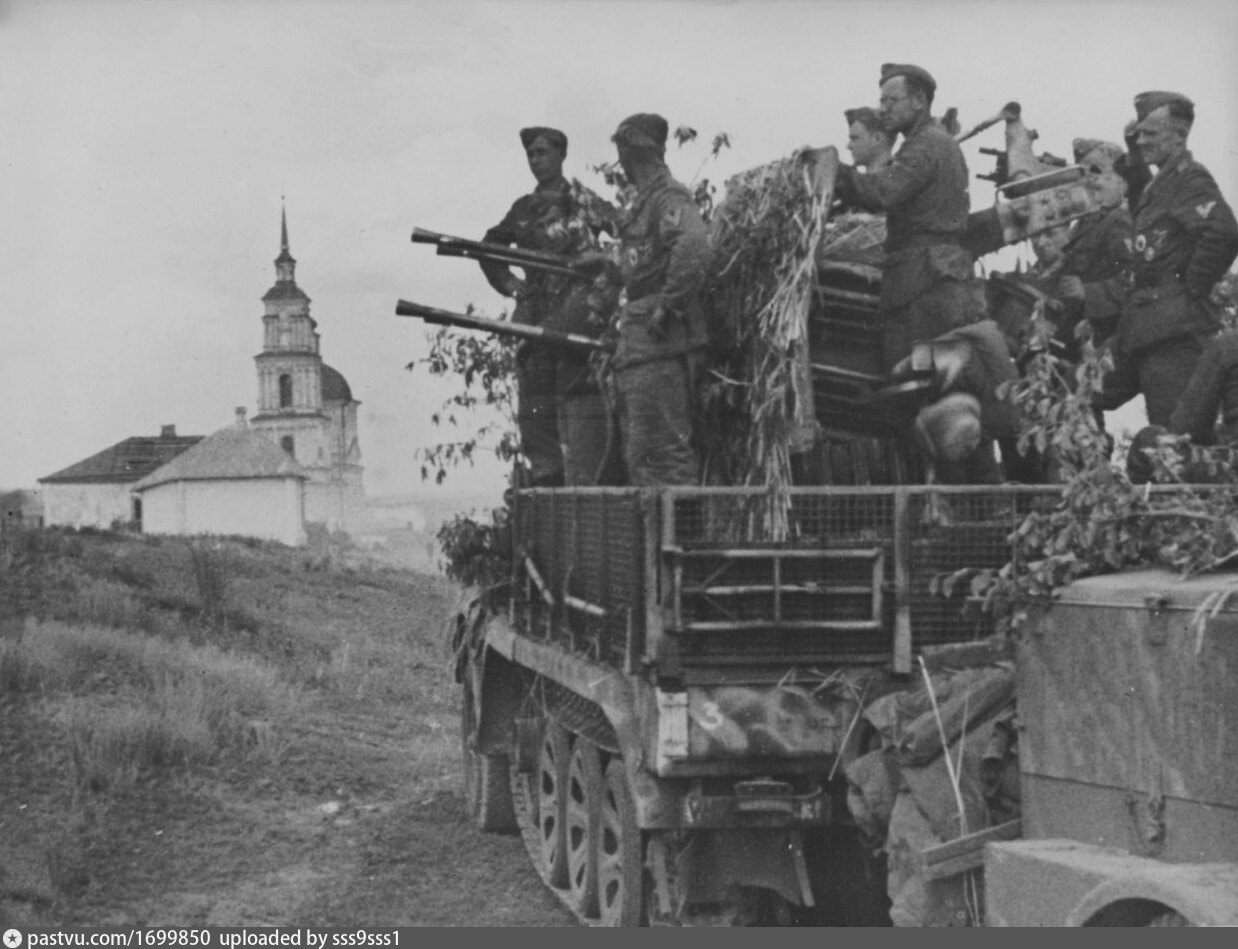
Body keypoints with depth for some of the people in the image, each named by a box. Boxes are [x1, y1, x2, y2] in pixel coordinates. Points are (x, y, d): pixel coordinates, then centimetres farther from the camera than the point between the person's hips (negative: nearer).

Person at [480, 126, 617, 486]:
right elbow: (491, 245, 28)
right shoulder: (524, 208, 16)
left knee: (579, 400, -10)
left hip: (577, 317, -6)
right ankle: (544, 482, 11)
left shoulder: (583, 202, 1)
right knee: (534, 407, 6)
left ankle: (583, 487, -11)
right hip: (536, 318, 6)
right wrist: (506, 282, 15)